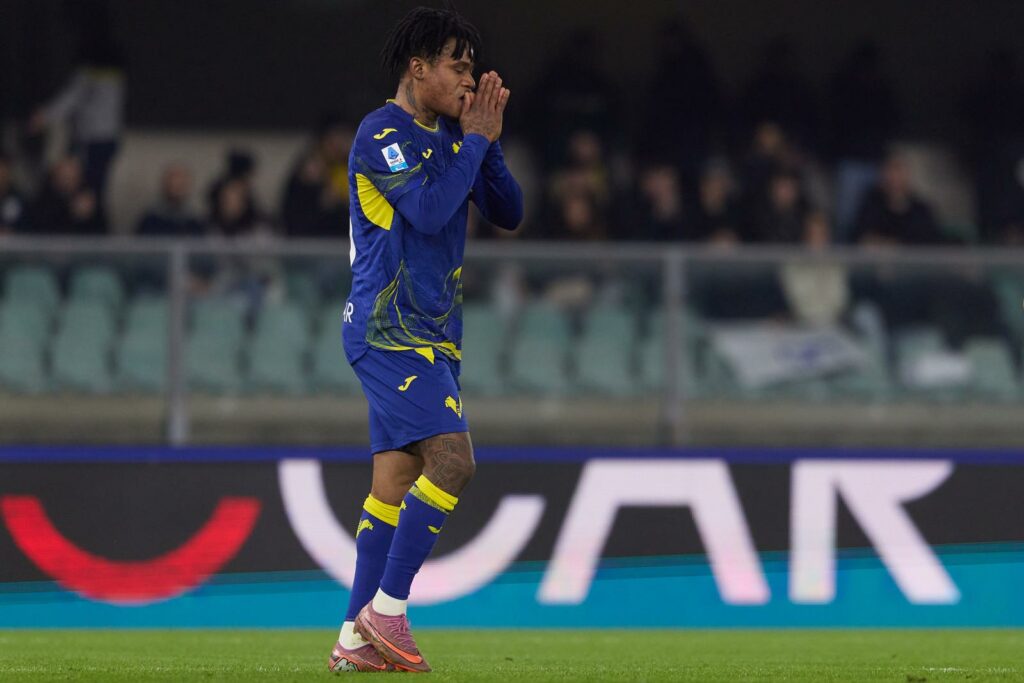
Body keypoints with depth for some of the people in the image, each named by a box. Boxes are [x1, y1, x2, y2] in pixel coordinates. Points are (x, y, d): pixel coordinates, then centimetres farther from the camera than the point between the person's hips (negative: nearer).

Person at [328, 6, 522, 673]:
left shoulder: (448, 137, 16)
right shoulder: (382, 134, -11)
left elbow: (509, 212, 13)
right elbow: (429, 210, -23)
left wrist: (489, 141, 0)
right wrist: (476, 139, -14)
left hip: (432, 336, 9)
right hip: (391, 330, -9)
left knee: (396, 481, 6)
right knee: (453, 461, -18)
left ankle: (356, 640, 7)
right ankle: (387, 608, -12)